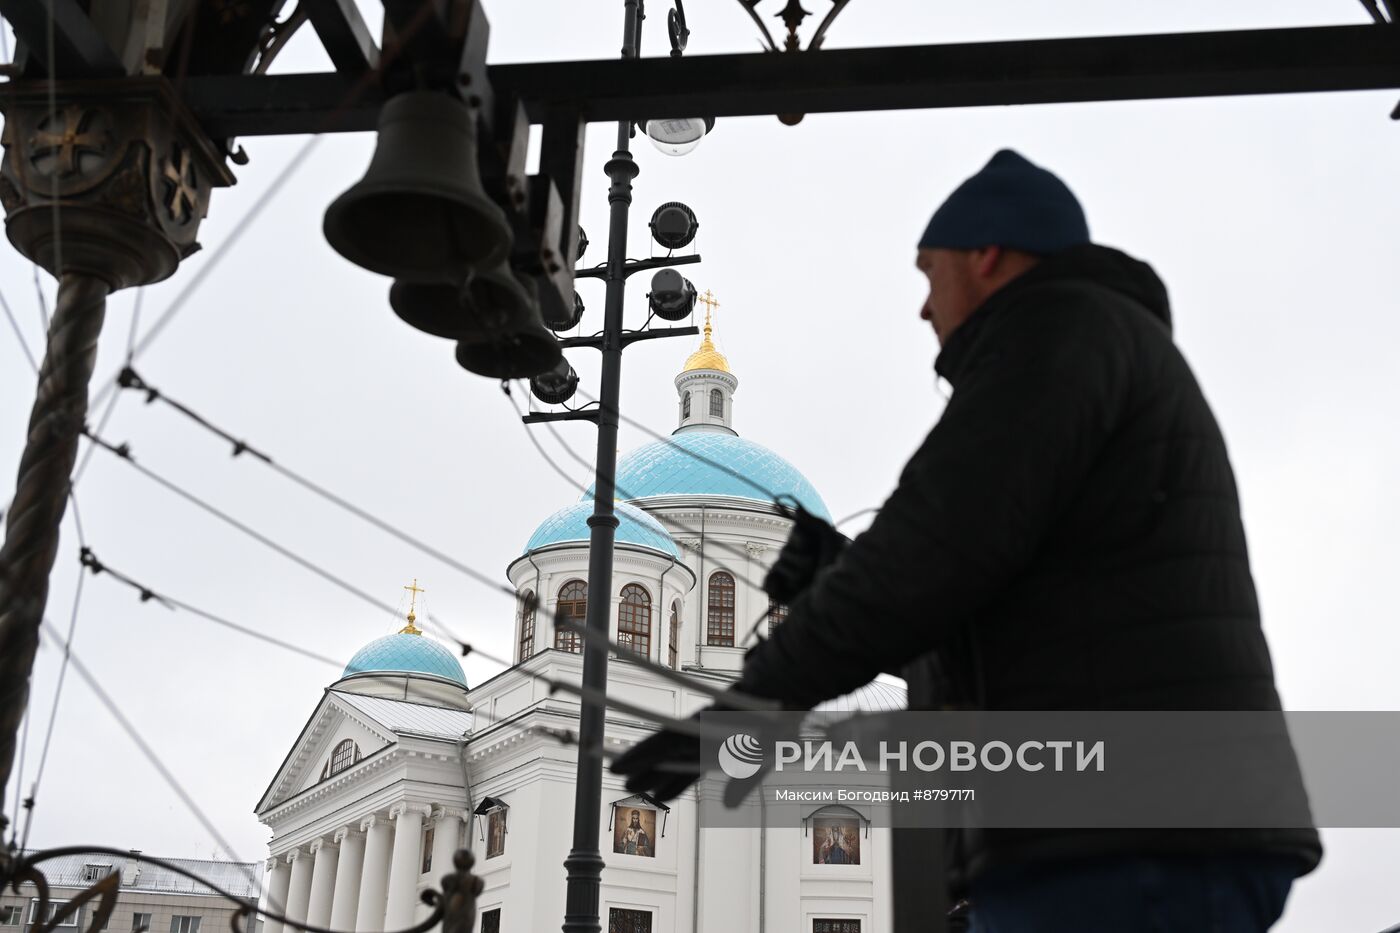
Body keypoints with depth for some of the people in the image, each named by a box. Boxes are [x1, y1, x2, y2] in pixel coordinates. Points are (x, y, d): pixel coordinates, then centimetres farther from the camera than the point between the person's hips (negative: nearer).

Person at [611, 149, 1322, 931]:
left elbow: (942, 540, -14)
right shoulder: (1114, 426, 30)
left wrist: (752, 698, -7)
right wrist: (847, 580, 29)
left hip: (1132, 852, -10)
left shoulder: (1057, 329, -1)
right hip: (1125, 854, 10)